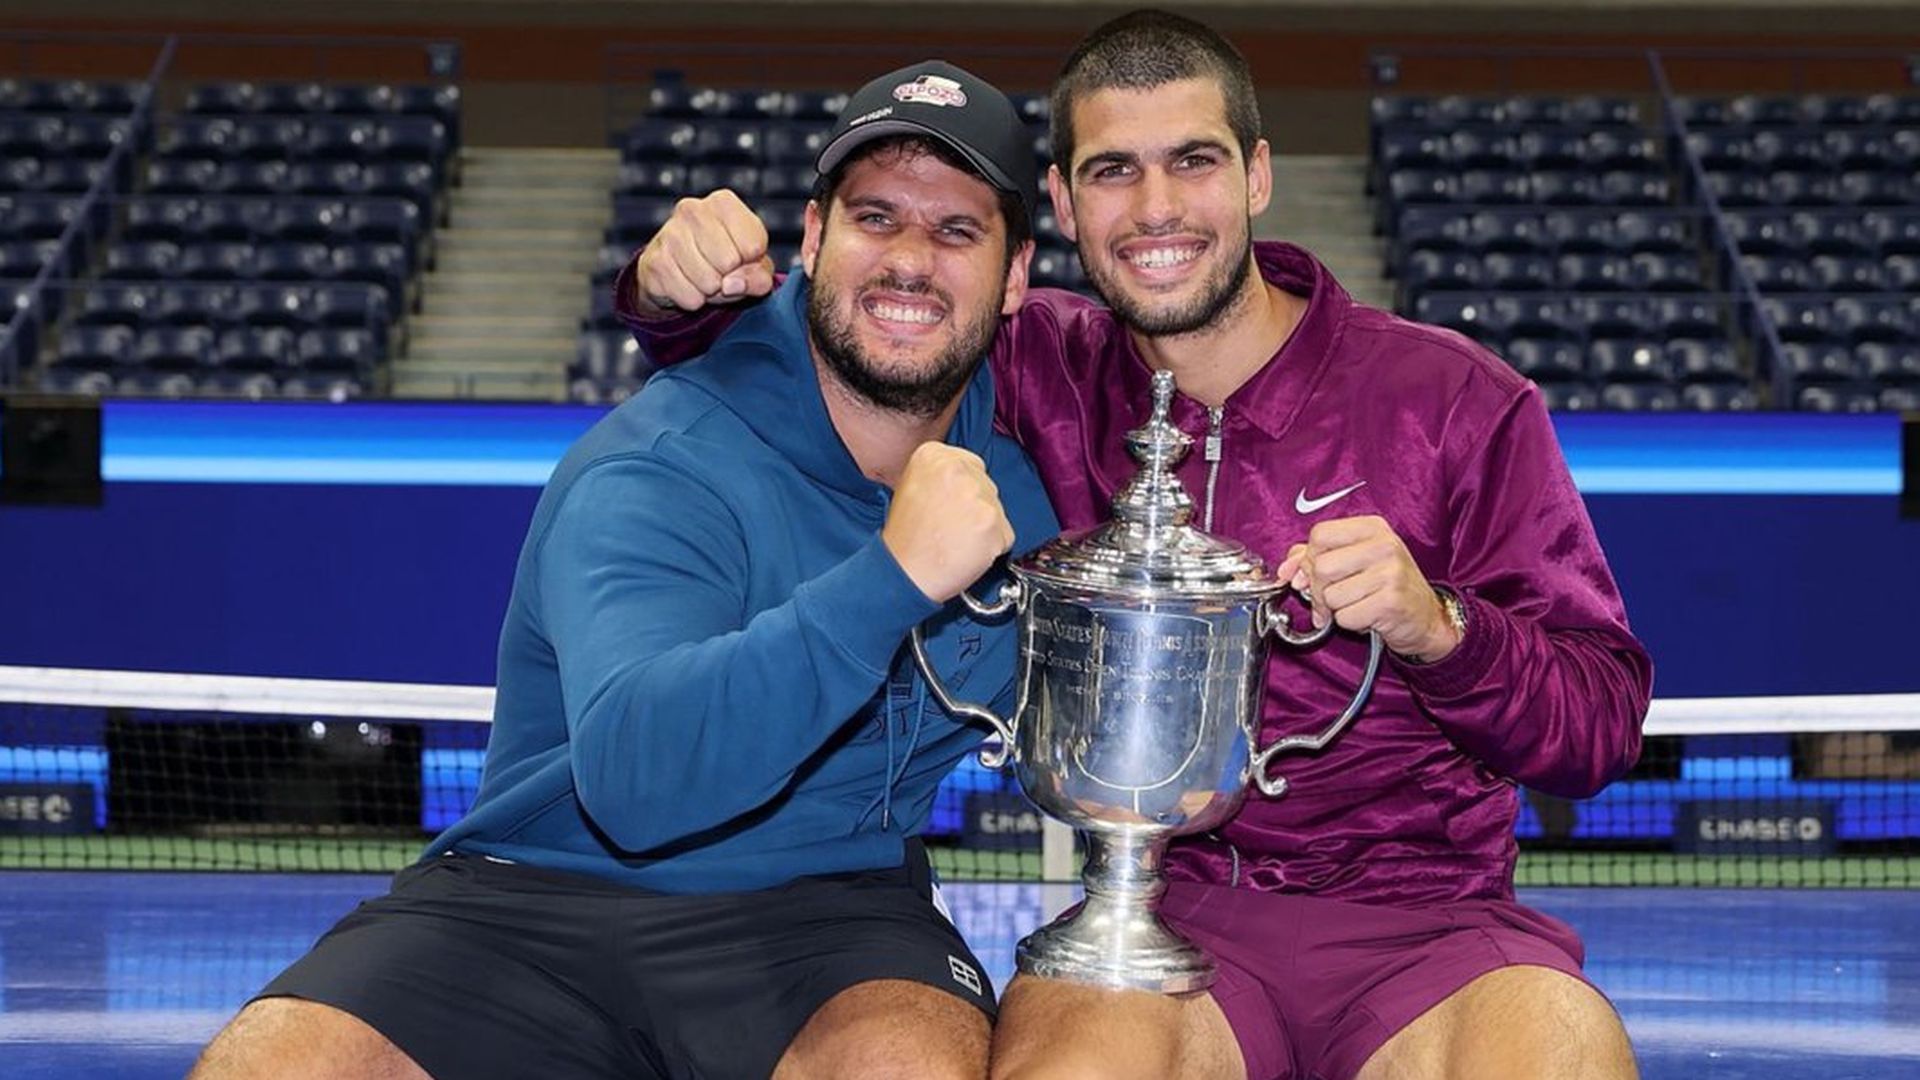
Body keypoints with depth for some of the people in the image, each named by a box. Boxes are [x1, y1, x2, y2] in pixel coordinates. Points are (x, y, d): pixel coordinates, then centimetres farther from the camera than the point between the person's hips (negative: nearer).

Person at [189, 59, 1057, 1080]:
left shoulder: (1012, 478, 7)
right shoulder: (657, 469, -12)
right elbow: (633, 776, -31)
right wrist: (895, 577, -34)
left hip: (821, 918, 2)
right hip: (529, 900, -2)